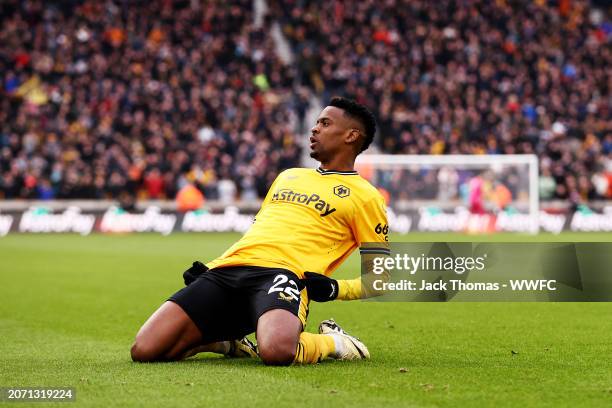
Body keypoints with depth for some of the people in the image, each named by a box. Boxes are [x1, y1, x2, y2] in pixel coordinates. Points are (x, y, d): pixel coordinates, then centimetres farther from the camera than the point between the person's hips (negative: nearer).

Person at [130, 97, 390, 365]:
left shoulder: (363, 196, 12)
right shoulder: (289, 176, 31)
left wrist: (336, 289, -8)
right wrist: (209, 272, 20)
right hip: (226, 269, 5)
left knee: (276, 351, -41)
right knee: (144, 350, -16)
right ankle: (223, 341, 12)